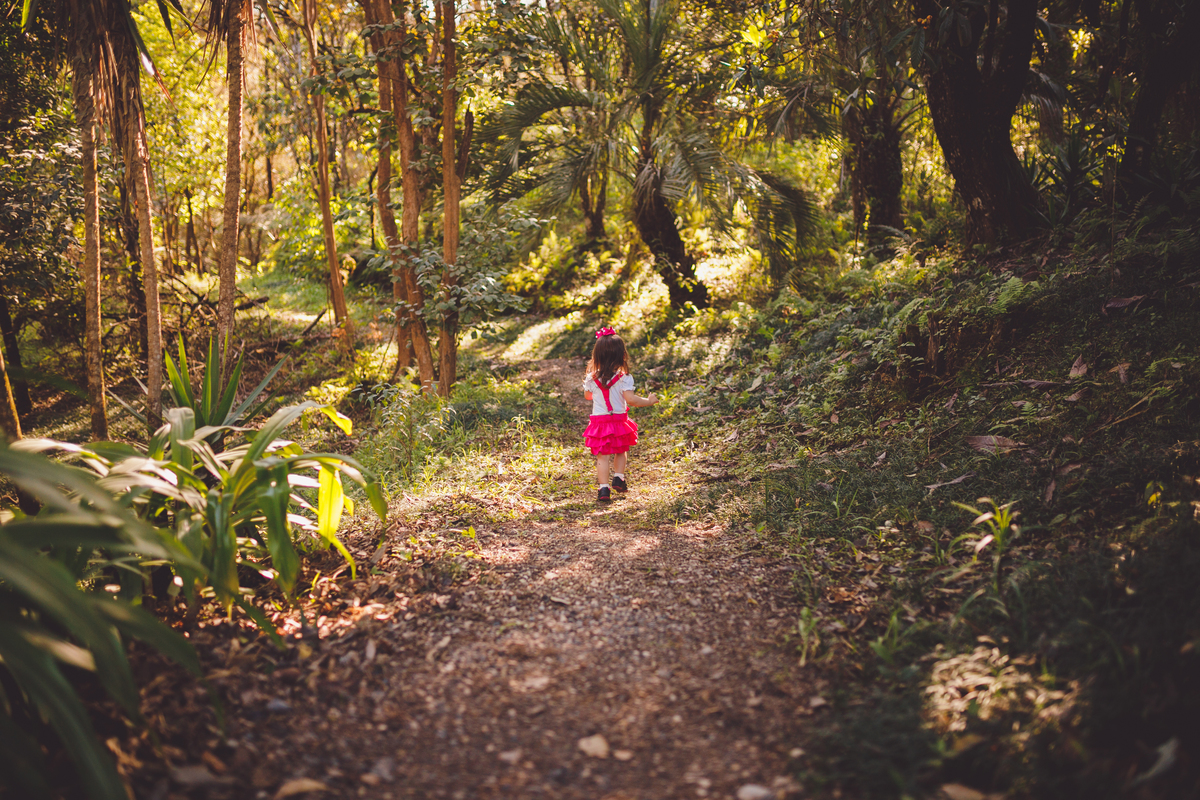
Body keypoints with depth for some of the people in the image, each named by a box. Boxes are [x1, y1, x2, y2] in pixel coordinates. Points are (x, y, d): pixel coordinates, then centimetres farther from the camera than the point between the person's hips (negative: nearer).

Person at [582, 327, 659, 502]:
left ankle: (604, 488, -6)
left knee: (602, 456, 2)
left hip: (599, 421, 1)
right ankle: (618, 478, 23)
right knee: (621, 451, 24)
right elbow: (630, 399, -20)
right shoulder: (624, 378, -12)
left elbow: (587, 395, 14)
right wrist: (649, 401, -6)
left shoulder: (592, 378, -3)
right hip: (619, 420, -1)